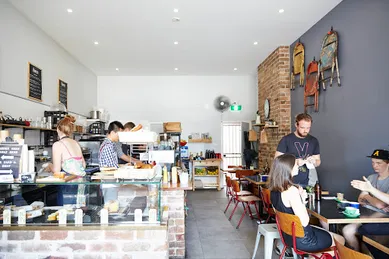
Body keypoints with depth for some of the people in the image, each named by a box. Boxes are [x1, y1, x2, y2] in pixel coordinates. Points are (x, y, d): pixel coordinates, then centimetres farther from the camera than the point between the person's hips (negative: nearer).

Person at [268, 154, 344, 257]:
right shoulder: (292, 190, -30)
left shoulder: (275, 188, -3)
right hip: (302, 239, -8)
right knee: (341, 241, 15)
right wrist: (302, 199, -14)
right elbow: (304, 222, -25)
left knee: (330, 234, 27)